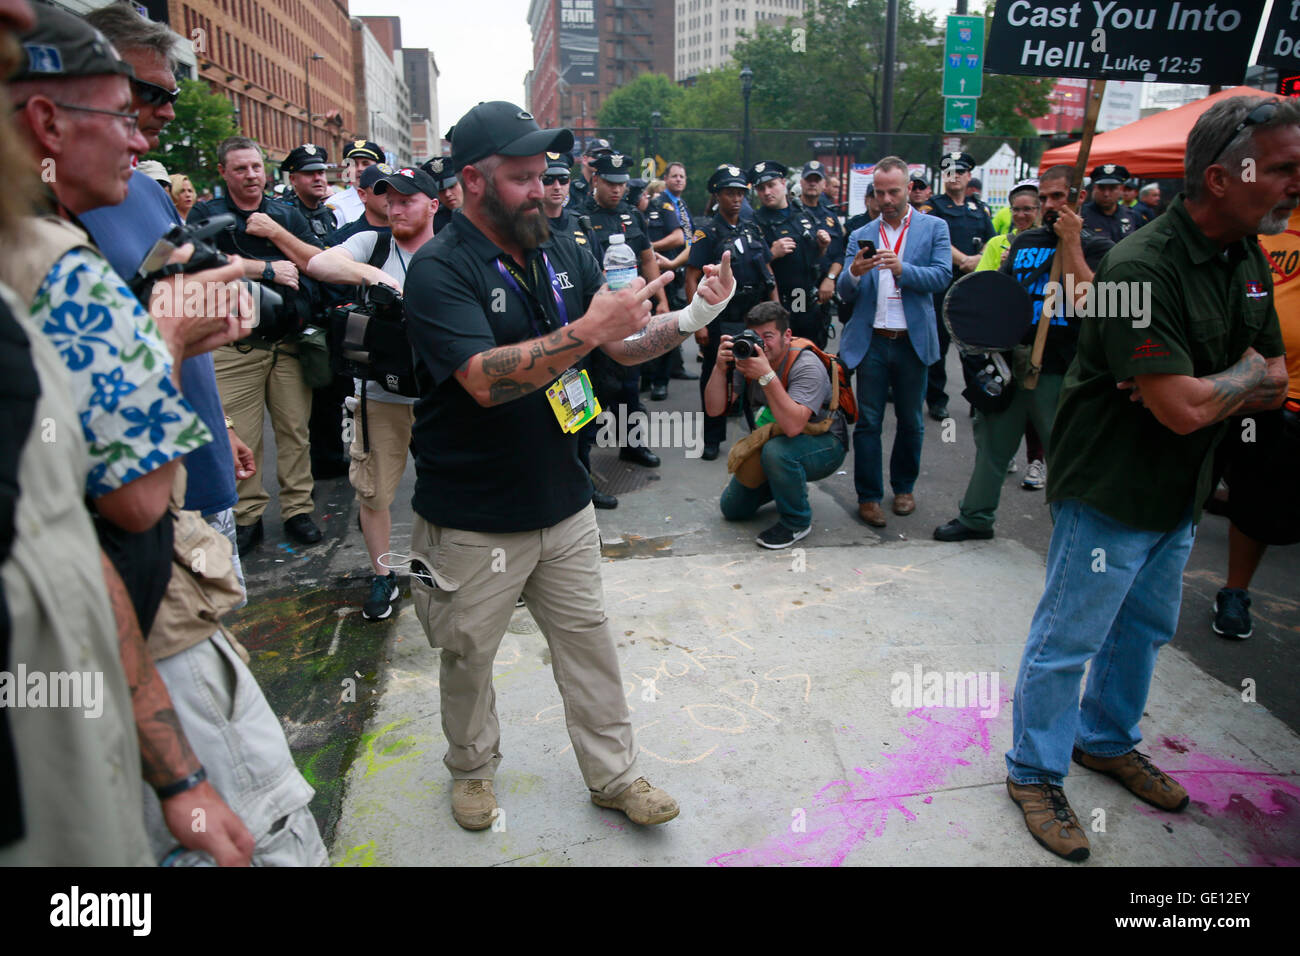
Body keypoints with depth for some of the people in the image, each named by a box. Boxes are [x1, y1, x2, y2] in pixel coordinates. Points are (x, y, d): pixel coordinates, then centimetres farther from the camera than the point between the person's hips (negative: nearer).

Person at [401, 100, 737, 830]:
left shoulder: (562, 253, 3)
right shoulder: (439, 270, -15)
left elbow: (625, 345, 6)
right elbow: (485, 379, -29)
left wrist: (691, 318, -12)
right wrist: (588, 329, -33)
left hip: (564, 502, 5)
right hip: (475, 517, -4)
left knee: (589, 641, 15)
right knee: (468, 655, 15)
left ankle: (616, 775, 33)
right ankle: (473, 770, 42)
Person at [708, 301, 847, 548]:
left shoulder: (807, 366, -28)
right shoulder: (746, 358, -11)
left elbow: (793, 426, -42)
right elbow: (714, 409, -15)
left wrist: (766, 375, -46)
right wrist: (721, 367, -30)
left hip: (824, 445, -6)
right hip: (772, 439, 6)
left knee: (777, 450, -39)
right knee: (733, 509, 6)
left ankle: (797, 522, -13)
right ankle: (785, 486, 32)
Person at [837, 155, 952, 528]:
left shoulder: (934, 228, 5)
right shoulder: (860, 236, 8)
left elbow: (942, 276, -9)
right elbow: (845, 294, 2)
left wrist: (902, 268, -24)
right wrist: (854, 273, -20)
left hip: (913, 341, 0)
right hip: (871, 341, 0)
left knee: (910, 422, 11)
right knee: (868, 423, 2)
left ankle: (904, 488, 29)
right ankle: (868, 496, 12)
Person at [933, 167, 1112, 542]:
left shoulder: (1096, 248, -3)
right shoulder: (1025, 241, 13)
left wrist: (1071, 242, -16)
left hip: (1059, 373, -5)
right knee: (992, 443, 13)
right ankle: (976, 518, 27)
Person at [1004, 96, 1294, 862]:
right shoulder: (1144, 268, -24)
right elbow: (1185, 411, -28)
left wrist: (1204, 388, -15)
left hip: (1180, 491, 9)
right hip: (1111, 490, -9)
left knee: (1146, 628, 22)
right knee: (1068, 639, 4)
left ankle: (1109, 740, 43)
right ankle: (1035, 772, 22)